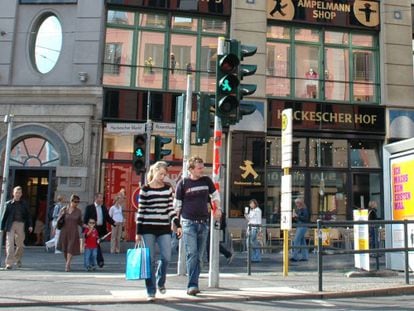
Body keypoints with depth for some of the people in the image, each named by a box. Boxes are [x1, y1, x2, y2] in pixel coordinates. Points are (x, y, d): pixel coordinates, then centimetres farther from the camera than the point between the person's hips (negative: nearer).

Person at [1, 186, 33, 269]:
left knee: (20, 244, 9)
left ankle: (18, 259, 32)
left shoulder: (24, 204, 9)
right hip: (11, 225, -2)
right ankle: (9, 263, -8)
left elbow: (28, 215, 9)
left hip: (21, 224, 2)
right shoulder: (9, 203, 5)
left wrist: (30, 225, -2)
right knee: (10, 243, -9)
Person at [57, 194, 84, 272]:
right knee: (64, 249, 9)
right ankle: (67, 263, 29)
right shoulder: (64, 209, 0)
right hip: (64, 232, 1)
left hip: (73, 232, -1)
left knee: (71, 248, -11)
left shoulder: (78, 211, 2)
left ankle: (67, 265, -10)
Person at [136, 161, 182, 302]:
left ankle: (160, 282, 23)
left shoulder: (168, 188, 8)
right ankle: (151, 291, 10)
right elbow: (141, 211, 1)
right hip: (148, 228, -2)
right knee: (150, 260, -1)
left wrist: (177, 225, 0)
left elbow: (171, 209, 10)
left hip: (164, 228, 2)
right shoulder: (145, 189, 0)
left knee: (166, 257, -6)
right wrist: (138, 232, -1)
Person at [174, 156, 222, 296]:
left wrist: (218, 209, 10)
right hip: (189, 222, -4)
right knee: (192, 254, -12)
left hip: (204, 222, 4)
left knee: (199, 256, 7)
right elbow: (177, 204, 3)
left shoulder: (207, 180, 6)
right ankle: (192, 285, -10)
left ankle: (193, 285, 15)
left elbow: (215, 194, 22)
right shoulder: (183, 183, -3)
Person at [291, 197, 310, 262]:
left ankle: (295, 256, -11)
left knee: (296, 241, -12)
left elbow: (306, 218, -17)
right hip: (298, 226, 9)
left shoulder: (304, 209, -8)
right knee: (302, 242, 10)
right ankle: (305, 256, 14)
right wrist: (294, 217, 1)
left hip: (303, 227, -9)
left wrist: (297, 216, -19)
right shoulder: (297, 209, 15)